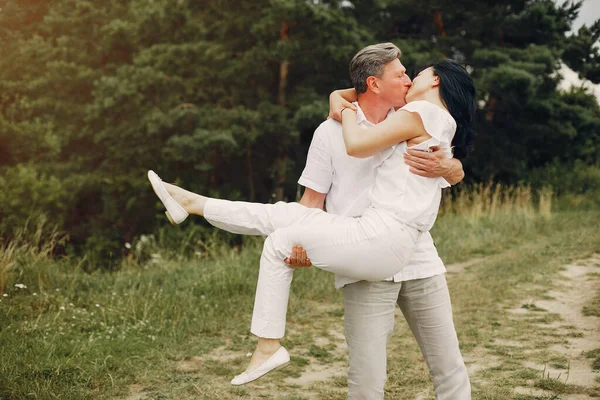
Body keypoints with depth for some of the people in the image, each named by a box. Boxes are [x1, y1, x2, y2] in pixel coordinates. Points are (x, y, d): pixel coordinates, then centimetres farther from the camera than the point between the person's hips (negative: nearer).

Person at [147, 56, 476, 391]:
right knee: (281, 215, 10)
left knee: (280, 242, 5)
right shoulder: (443, 124, 19)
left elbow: (356, 144, -15)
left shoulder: (421, 112, -9)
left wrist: (347, 111, 3)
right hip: (388, 239, 8)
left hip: (382, 238, -8)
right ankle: (192, 203, 21)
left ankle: (269, 347, 11)